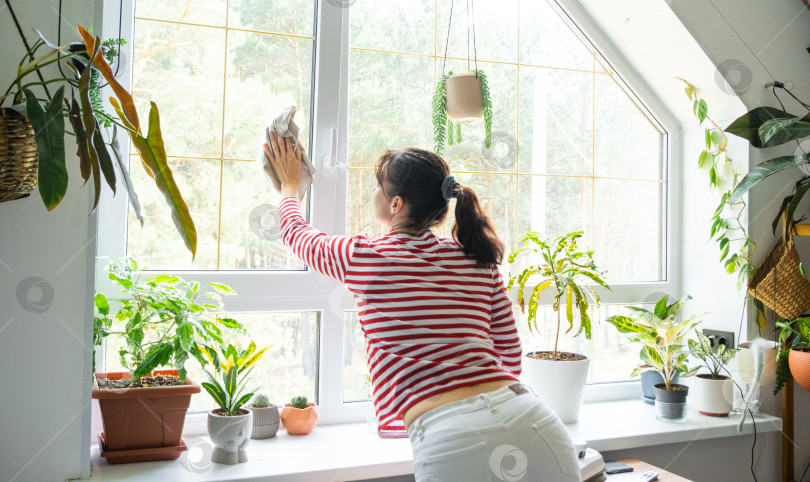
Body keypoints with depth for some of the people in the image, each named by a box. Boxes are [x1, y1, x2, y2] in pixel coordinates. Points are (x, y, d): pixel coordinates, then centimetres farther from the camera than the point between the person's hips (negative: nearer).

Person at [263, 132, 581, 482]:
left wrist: (289, 184, 45)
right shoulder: (480, 260, 13)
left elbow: (295, 231, 26)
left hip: (456, 441, -5)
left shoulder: (362, 257, 4)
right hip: (535, 424, 5)